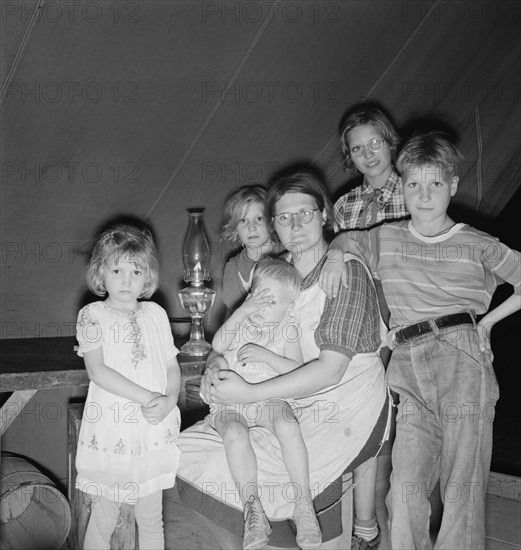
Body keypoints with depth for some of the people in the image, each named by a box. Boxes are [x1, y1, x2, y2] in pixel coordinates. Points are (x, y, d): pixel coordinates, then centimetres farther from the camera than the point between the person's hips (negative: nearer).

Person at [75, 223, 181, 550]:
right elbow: (97, 370, -14)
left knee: (151, 518, 14)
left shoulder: (156, 314, 7)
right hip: (111, 432, -3)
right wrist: (147, 397, -19)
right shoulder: (92, 315, -5)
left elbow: (172, 366, 10)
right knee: (105, 517, 8)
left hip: (155, 430, 3)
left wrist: (169, 400, -10)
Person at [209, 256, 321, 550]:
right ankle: (253, 509, -26)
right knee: (235, 434, -33)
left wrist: (264, 354, -19)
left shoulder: (288, 328, 1)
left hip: (270, 399, 0)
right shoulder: (241, 319, 5)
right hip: (230, 402, 1)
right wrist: (242, 311, -21)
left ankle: (304, 505, -24)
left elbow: (296, 370, -7)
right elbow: (218, 345, -13)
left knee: (288, 426, -32)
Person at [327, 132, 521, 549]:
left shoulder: (477, 245, 10)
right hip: (410, 371, 2)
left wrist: (487, 321, 7)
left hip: (464, 363, -2)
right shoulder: (385, 238, 16)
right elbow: (345, 241, 28)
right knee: (406, 490, -9)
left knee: (462, 488, -2)